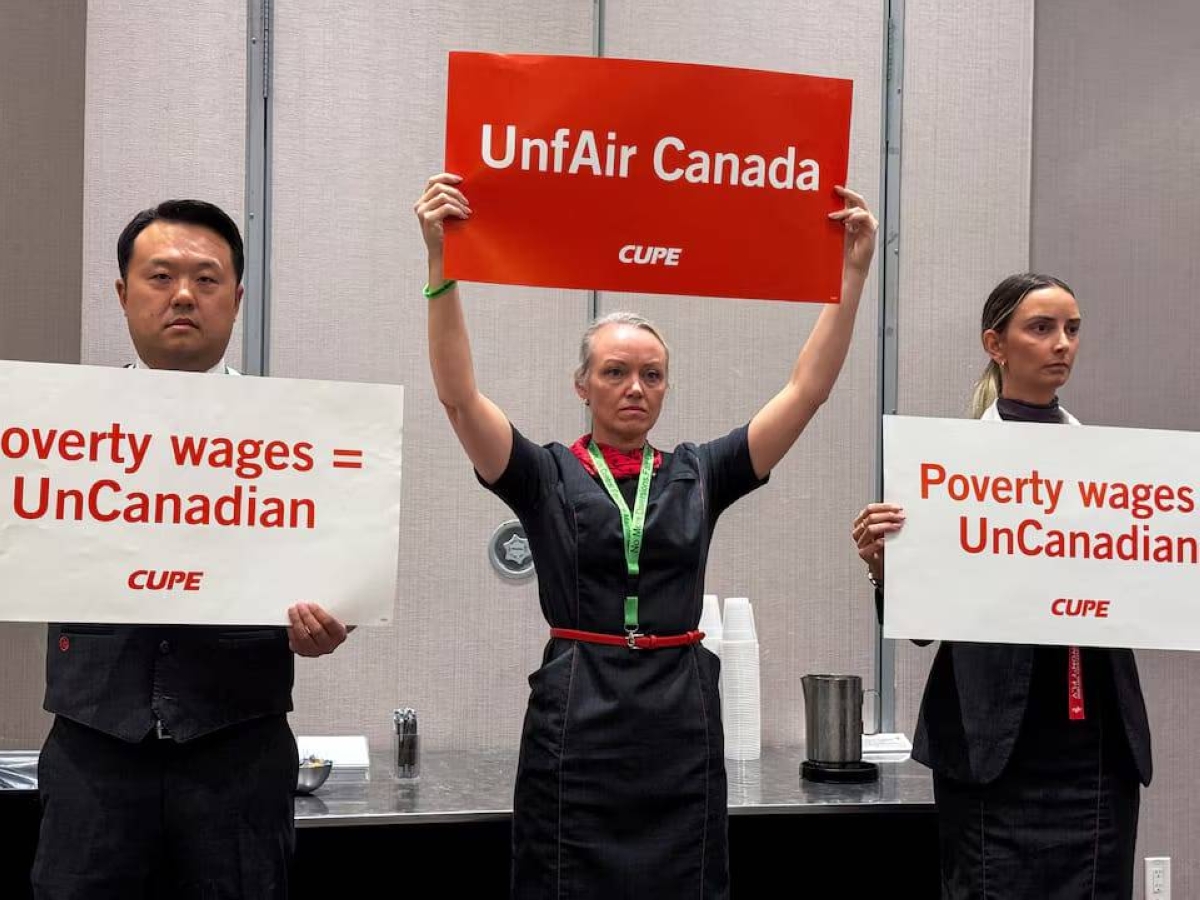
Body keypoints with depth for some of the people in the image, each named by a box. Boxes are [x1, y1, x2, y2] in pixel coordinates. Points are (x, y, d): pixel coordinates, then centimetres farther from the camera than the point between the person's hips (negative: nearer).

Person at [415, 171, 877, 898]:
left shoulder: (698, 474, 8)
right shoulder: (546, 476, 2)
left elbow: (808, 390, 3)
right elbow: (459, 397, -13)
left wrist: (852, 273, -5)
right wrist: (442, 265, -22)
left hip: (682, 725, 3)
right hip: (578, 724, -2)